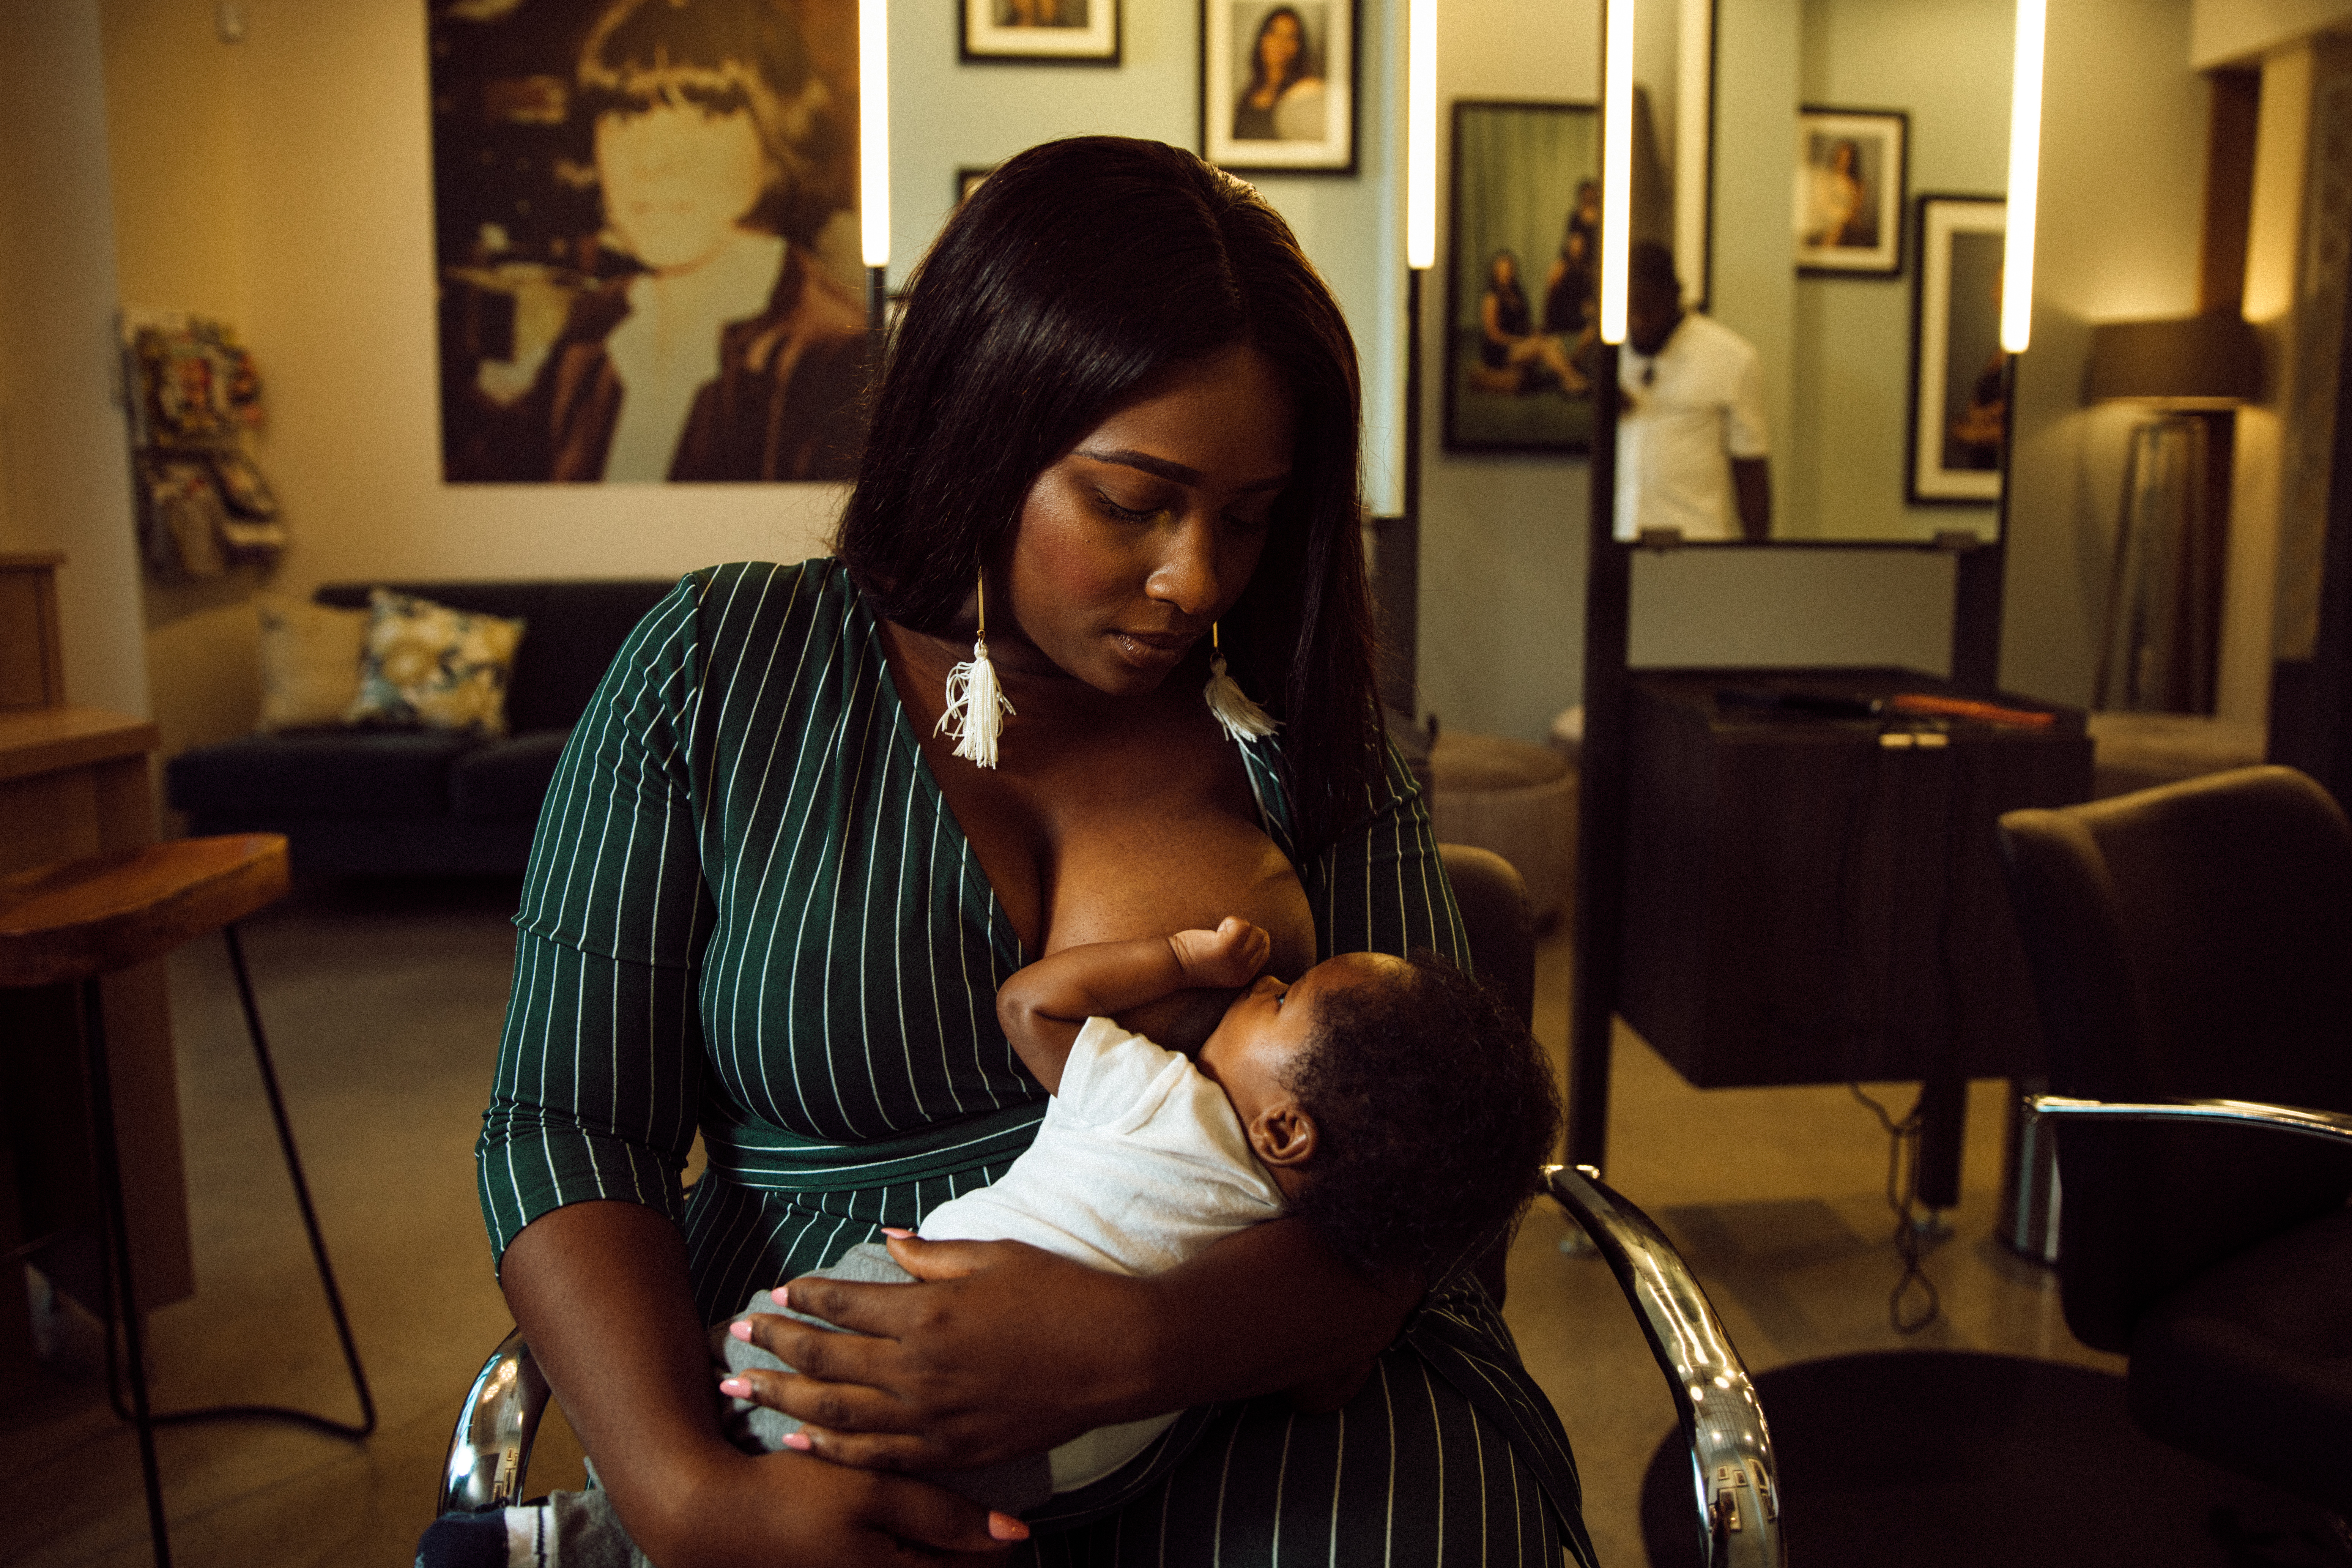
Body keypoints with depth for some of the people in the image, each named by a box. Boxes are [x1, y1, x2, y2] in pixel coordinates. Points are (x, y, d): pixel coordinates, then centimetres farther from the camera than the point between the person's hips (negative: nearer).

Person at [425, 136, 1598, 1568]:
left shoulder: (1303, 741, 4)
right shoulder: (719, 672, 1)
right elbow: (564, 1124, -1)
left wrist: (1132, 1344, -23)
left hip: (1264, 1393, 2)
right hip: (825, 1447, -1)